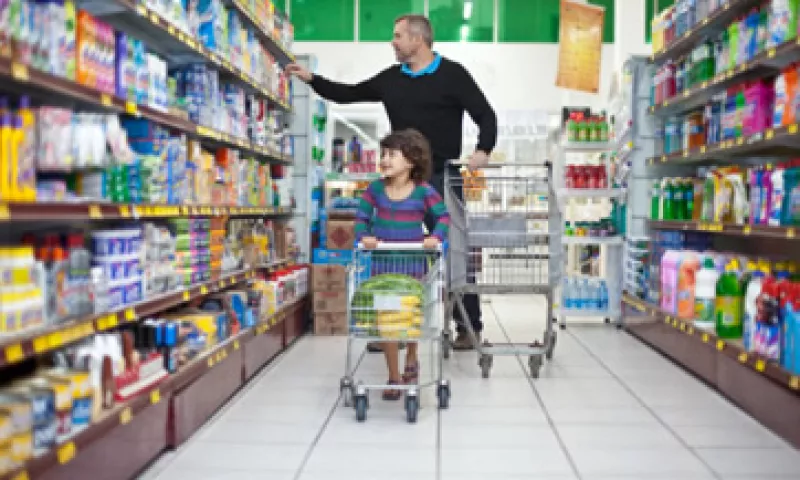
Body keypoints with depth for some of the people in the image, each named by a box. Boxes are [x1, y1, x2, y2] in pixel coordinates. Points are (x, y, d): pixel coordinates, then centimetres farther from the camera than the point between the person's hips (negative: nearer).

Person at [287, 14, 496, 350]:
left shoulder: (452, 74, -3)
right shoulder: (390, 79, 11)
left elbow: (485, 115, -6)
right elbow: (348, 95, 19)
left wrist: (482, 151, -23)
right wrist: (311, 79, 10)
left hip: (442, 178, -5)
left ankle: (469, 327, 12)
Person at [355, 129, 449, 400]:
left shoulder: (423, 191, -9)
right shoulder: (375, 189, -2)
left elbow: (443, 216, -3)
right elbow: (362, 217, 3)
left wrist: (436, 236, -20)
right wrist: (364, 236, -16)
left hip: (412, 262, -1)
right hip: (382, 262, 2)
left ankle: (411, 359, 44)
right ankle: (394, 378, 16)